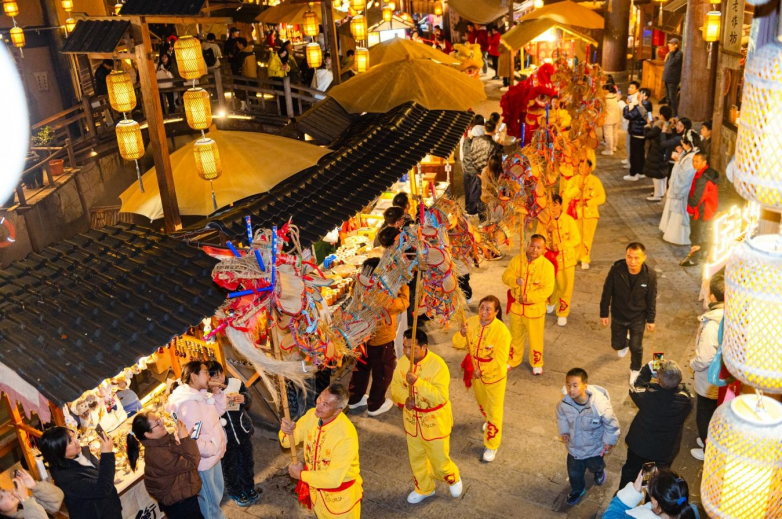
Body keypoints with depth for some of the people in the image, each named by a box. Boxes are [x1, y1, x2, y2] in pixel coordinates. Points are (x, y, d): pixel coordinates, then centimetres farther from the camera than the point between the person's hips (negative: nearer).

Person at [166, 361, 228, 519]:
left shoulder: (200, 394, 3)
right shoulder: (188, 403, -29)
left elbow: (220, 410, 14)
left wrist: (217, 392, -2)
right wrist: (212, 450, -20)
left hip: (213, 455, 10)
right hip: (203, 459, -10)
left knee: (218, 492, 26)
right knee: (210, 500, 8)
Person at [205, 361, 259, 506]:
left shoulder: (236, 383, -8)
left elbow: (249, 400, -5)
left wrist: (243, 398, -27)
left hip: (243, 431, 3)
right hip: (225, 438, -3)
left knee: (247, 462, 21)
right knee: (230, 467, 14)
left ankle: (249, 487, 45)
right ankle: (236, 492, 39)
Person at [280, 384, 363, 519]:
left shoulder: (346, 437, -37)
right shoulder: (312, 415, -17)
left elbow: (333, 479, -34)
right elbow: (288, 441, -6)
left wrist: (300, 475, -23)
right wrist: (287, 431, -30)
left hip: (339, 495, -6)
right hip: (316, 486, 6)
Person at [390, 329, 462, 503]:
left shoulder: (437, 365, -27)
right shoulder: (403, 362, -9)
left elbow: (440, 397, -32)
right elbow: (395, 386, 2)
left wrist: (418, 382, -42)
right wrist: (405, 398, -19)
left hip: (434, 421, -5)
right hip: (412, 419, 5)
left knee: (439, 460, 10)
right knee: (416, 458, 21)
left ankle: (453, 479, 43)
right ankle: (423, 488, 45)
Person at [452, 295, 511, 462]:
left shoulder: (501, 331, -27)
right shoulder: (472, 322, -14)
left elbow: (500, 360, -25)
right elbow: (457, 344, -14)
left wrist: (482, 371, -24)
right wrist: (462, 333, -34)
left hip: (494, 376, -5)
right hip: (476, 373, 5)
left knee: (494, 410, 7)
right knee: (482, 403, 29)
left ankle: (492, 446, 24)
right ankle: (490, 422, 60)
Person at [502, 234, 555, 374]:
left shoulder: (547, 266, -15)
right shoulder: (517, 260, -3)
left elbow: (547, 290, -17)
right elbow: (506, 276, -4)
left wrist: (528, 297, -23)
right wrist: (515, 280, -27)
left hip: (535, 308, -3)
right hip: (516, 306, 4)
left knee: (535, 337, 9)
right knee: (515, 336, 20)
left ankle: (537, 364, 30)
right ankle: (513, 360, 39)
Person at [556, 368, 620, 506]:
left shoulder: (599, 404, -39)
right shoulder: (565, 402, -28)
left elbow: (611, 424, -20)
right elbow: (561, 415, 0)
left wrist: (609, 441, -9)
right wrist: (563, 431, 1)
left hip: (594, 446, -2)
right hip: (574, 445, 2)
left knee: (594, 466, 27)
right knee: (574, 473, 19)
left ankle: (599, 470, 65)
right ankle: (577, 490, 51)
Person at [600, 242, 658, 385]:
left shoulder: (650, 275, -24)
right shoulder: (616, 271, -26)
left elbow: (651, 299, -9)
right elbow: (606, 294, -12)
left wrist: (651, 320, -1)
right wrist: (604, 314, -5)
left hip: (638, 317, -1)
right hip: (618, 316, 1)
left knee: (636, 347, 8)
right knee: (616, 344, 19)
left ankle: (635, 370, 39)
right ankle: (624, 344, 59)